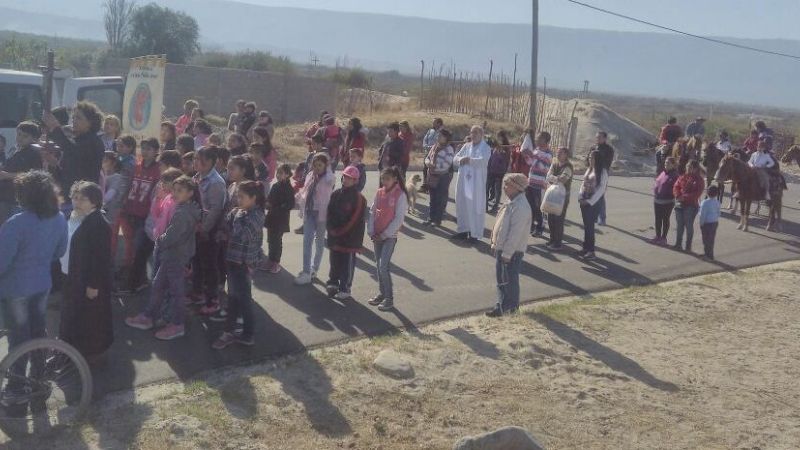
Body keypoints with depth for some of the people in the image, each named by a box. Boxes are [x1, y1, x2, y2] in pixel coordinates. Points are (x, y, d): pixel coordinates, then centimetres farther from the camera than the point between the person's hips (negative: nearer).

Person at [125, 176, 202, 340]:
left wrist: (159, 240, -8)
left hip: (175, 257, -10)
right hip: (170, 255, 10)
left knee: (175, 289, 3)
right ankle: (148, 317, 30)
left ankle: (176, 325, 16)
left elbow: (170, 237, -26)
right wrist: (162, 239, 1)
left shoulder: (183, 213, -26)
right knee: (158, 285, 18)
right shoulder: (185, 209, 5)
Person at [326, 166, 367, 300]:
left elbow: (355, 220, -14)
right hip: (334, 237, 5)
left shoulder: (358, 198, -11)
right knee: (334, 262, 16)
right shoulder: (336, 194, 6)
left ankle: (345, 289, 10)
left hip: (349, 239, -5)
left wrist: (339, 232, -12)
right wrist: (331, 228, -6)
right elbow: (329, 212, 9)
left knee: (347, 265, 1)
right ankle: (333, 283, 31)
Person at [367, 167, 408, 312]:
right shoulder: (379, 193, 6)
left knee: (383, 266, -12)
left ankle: (389, 298, -3)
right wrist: (371, 232, -2)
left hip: (390, 236, -6)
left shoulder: (400, 195, -11)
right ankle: (382, 293, 24)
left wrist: (384, 235, -12)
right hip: (377, 236, 6)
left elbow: (399, 218, -13)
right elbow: (372, 212, 8)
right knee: (378, 266, 11)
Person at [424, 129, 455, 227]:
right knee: (432, 198, 15)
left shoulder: (449, 150, -13)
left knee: (441, 199, 2)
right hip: (432, 176, 7)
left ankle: (438, 220, 10)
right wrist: (428, 163, -8)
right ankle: (431, 218, 24)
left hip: (443, 177, -7)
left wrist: (434, 165, -22)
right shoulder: (434, 147, 9)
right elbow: (428, 158, 15)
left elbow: (446, 164, -22)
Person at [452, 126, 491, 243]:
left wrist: (469, 160, -18)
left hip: (477, 183, -6)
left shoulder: (485, 148, -3)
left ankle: (475, 234, 3)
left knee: (476, 208, -2)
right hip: (463, 181, 6)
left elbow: (483, 161, -20)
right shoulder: (466, 146, 14)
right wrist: (461, 159, -13)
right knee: (462, 206, 11)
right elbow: (455, 158, 7)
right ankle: (463, 230, 24)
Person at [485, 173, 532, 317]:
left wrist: (507, 253, -23)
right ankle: (502, 305, 28)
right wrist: (496, 244, 17)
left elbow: (516, 232, -25)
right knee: (501, 278, 17)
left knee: (509, 280, 2)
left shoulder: (521, 207, -23)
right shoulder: (514, 203, 9)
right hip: (502, 248, 10)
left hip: (512, 252, -10)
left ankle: (508, 308, 14)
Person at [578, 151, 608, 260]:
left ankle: (591, 251, 0)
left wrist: (590, 201, -16)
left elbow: (601, 188, -14)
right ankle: (586, 248, 19)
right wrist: (581, 197, 1)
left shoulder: (602, 172, -10)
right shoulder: (588, 169, 12)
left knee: (590, 226, -6)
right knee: (586, 225, 11)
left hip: (594, 201, -7)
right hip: (584, 200, 7)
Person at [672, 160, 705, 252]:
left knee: (689, 226, 1)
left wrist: (685, 197, -22)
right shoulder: (682, 177, 9)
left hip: (691, 205, -5)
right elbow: (676, 187, 3)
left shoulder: (699, 180, -4)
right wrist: (678, 196, -15)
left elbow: (697, 194, -14)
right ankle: (678, 244, 24)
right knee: (679, 225, 13)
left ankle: (688, 247, 8)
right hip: (679, 204, 5)